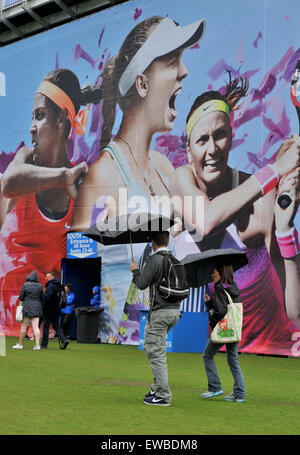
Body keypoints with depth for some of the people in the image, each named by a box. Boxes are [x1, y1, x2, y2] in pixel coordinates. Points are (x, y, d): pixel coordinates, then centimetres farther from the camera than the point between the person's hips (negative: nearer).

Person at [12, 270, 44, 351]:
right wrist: (41, 307, 19)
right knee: (36, 327, 0)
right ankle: (37, 345, -8)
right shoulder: (40, 286, 2)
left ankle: (20, 344, 14)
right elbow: (42, 298, 8)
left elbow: (21, 297, -4)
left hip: (27, 307, -3)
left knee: (24, 326, 6)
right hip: (37, 307, 3)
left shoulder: (25, 285, -7)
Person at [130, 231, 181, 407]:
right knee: (149, 346, 19)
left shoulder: (154, 260, -11)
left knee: (157, 353, -4)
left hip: (160, 311, -8)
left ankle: (163, 395, -4)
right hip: (175, 310, 8)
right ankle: (157, 387, 16)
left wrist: (135, 270, 6)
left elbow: (142, 284, -11)